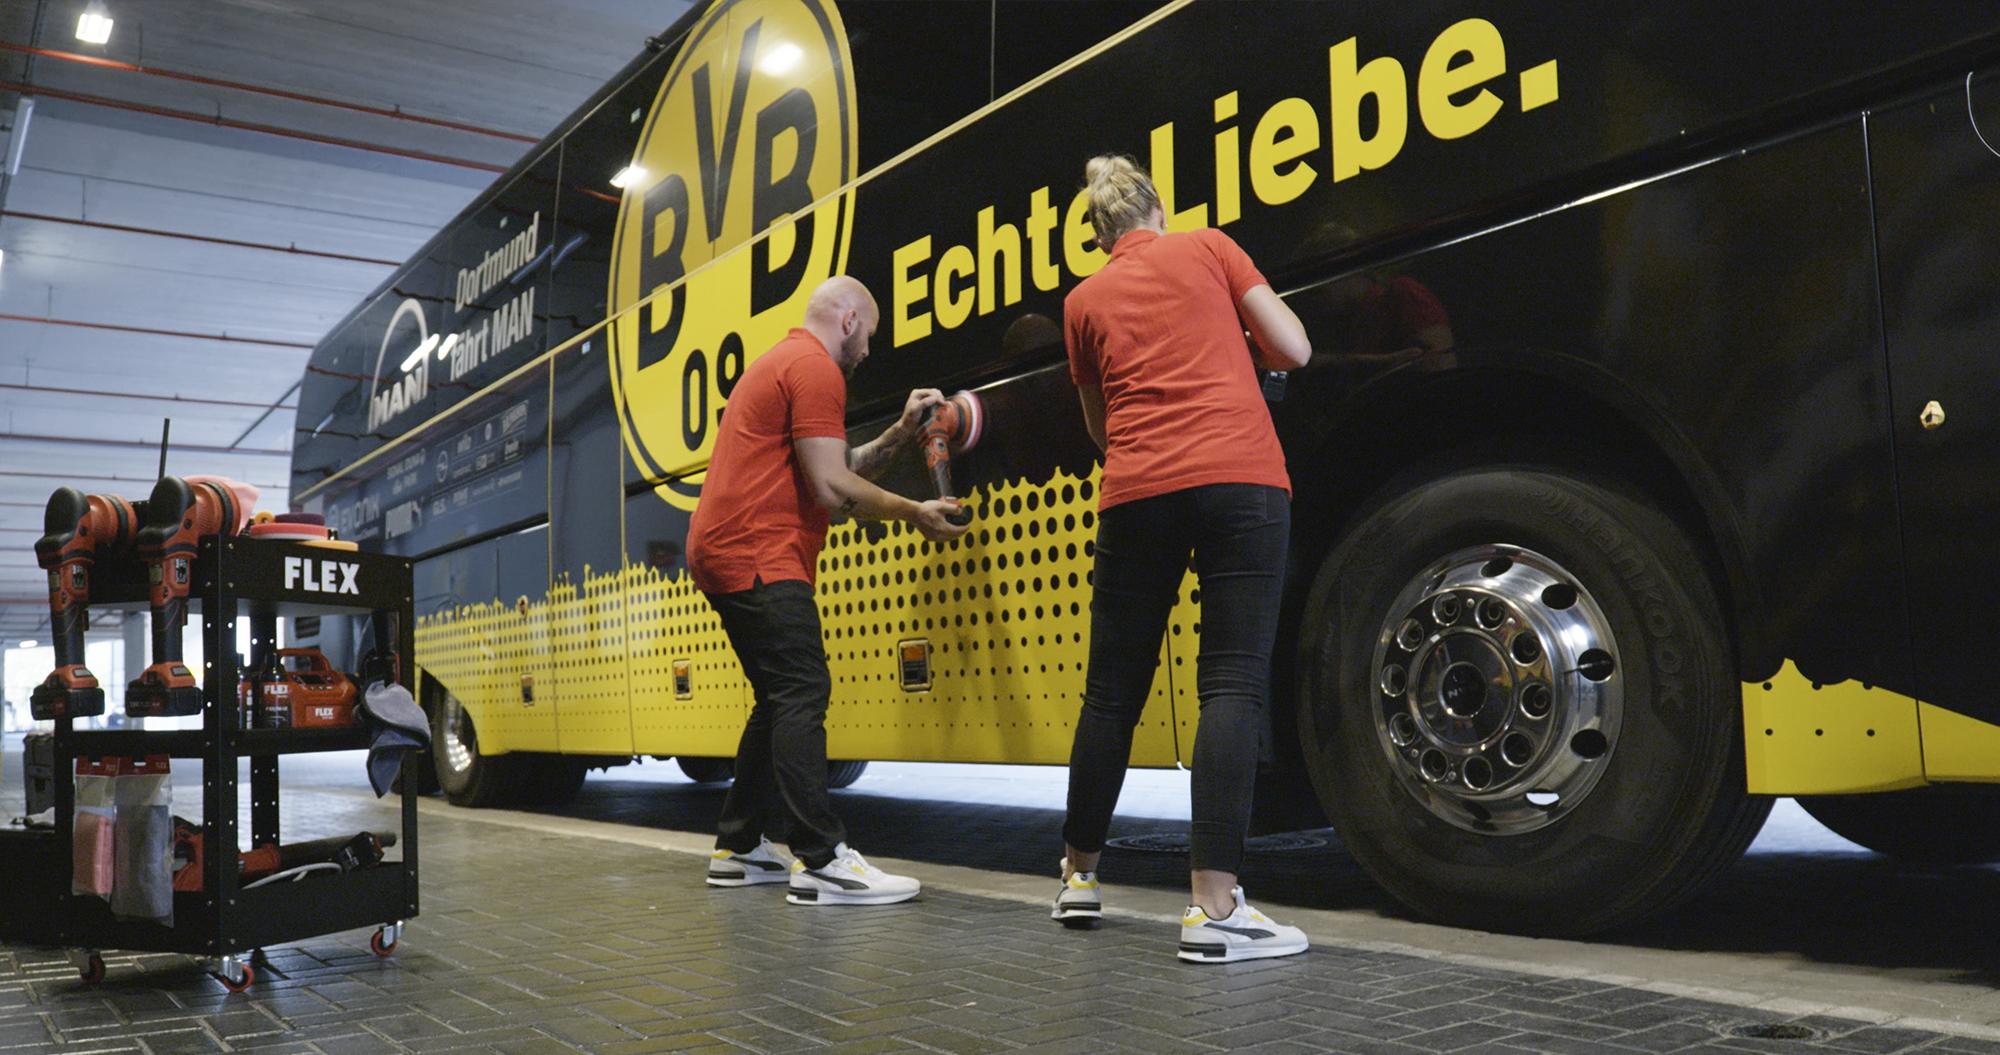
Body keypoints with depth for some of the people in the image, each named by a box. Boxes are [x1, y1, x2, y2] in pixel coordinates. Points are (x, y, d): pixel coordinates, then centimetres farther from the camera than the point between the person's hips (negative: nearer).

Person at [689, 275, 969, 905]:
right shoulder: (816, 368, -7)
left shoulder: (780, 364, 26)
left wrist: (900, 434, 17)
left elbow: (837, 469, 23)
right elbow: (831, 487, -15)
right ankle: (821, 863, -18)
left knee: (780, 702, 14)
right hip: (760, 557, -11)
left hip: (722, 554, 11)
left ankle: (738, 850, 17)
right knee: (803, 694, -14)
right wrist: (915, 514, -5)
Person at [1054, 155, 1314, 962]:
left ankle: (1080, 875, 24)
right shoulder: (1208, 248, 14)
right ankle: (1214, 905, -15)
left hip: (1136, 494, 2)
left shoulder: (1084, 301, 18)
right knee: (1234, 684, -7)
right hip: (1241, 478, -2)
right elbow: (1294, 349, 12)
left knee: (1112, 689, 12)